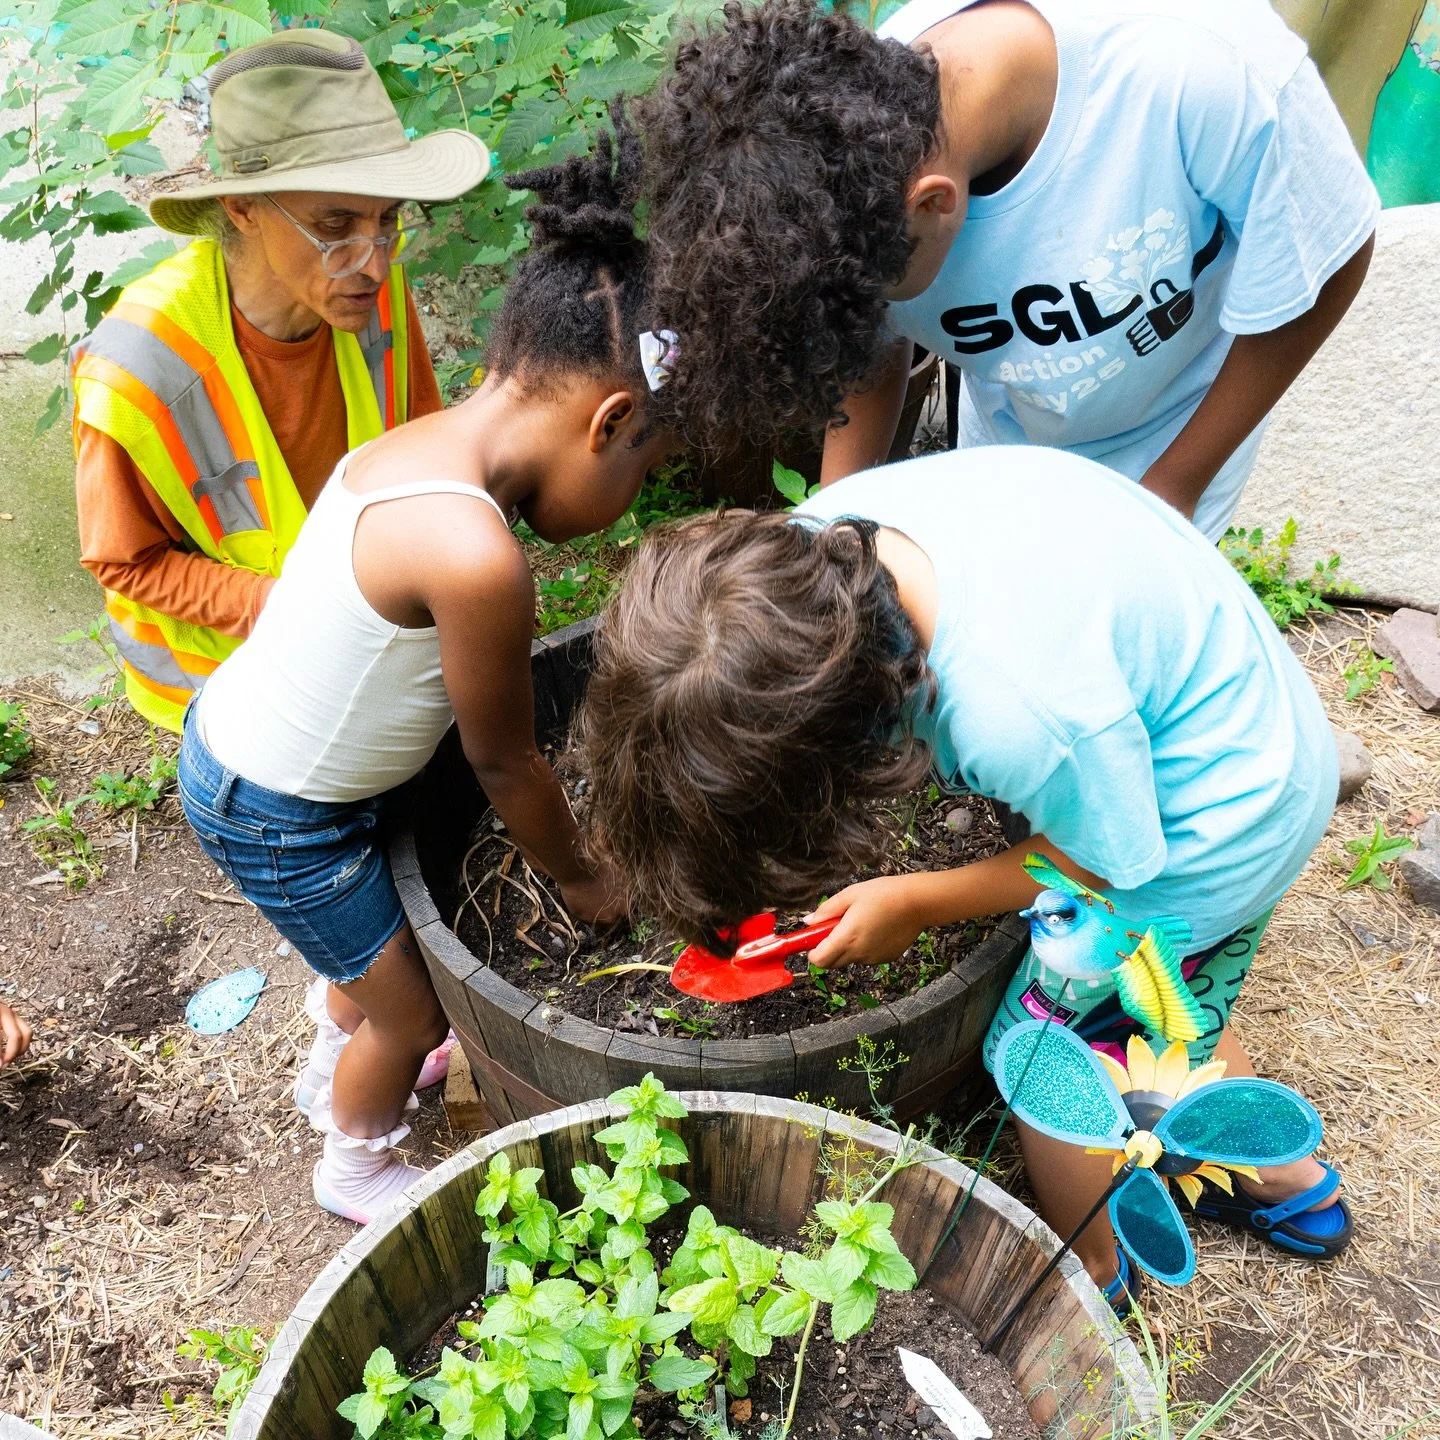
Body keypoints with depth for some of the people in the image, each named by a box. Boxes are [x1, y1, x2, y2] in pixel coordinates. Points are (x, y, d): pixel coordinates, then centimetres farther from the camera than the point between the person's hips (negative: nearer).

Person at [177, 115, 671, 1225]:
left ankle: (342, 1076, 61)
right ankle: (358, 1167, 46)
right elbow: (504, 762, -21)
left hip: (236, 741, 8)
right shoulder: (477, 555, -37)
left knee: (377, 942, 30)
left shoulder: (422, 442, -8)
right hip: (273, 816, -8)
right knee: (417, 1007, 14)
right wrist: (583, 882, -2)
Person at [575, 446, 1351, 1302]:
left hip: (1215, 822, -7)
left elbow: (1108, 859, -21)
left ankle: (1089, 1270, 37)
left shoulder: (1019, 714, -43)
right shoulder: (823, 536, -21)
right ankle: (1290, 1184, 51)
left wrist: (914, 903, -10)